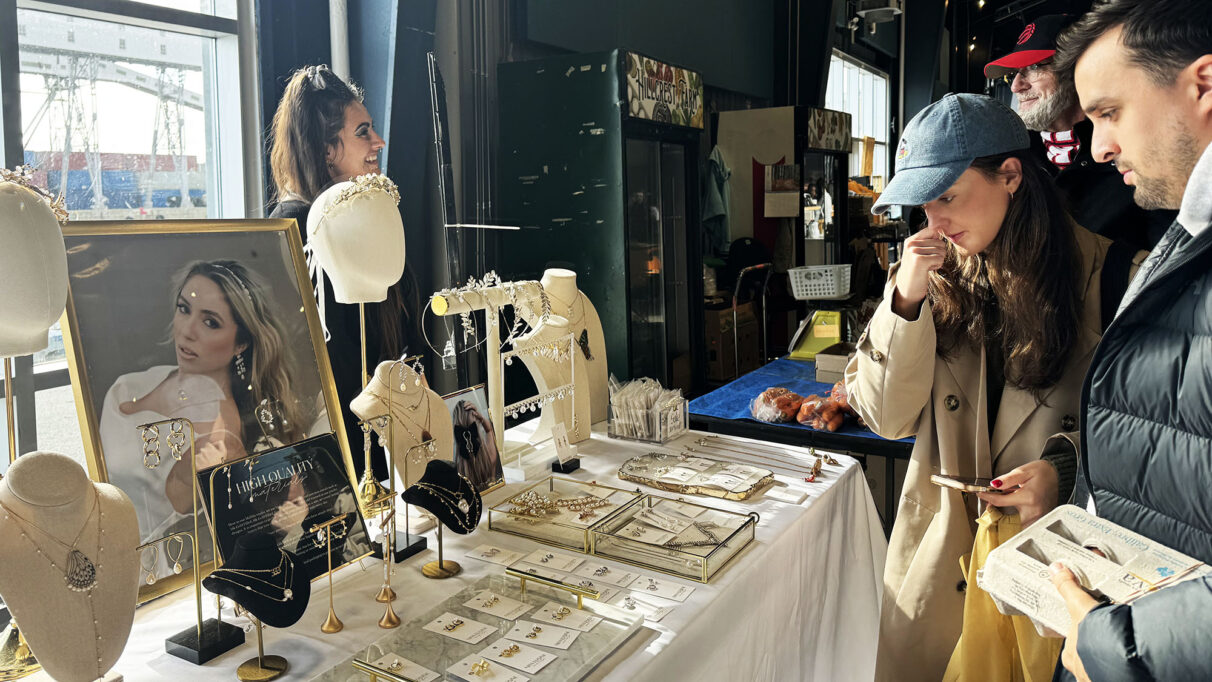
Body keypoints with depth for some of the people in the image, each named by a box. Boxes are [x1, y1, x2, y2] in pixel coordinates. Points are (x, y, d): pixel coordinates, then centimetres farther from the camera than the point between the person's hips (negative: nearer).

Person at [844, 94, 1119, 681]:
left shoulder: (1100, 270, -10)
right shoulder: (942, 272, -1)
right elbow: (886, 418, -6)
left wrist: (1065, 471, -21)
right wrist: (907, 299, -15)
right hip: (939, 550, 3)